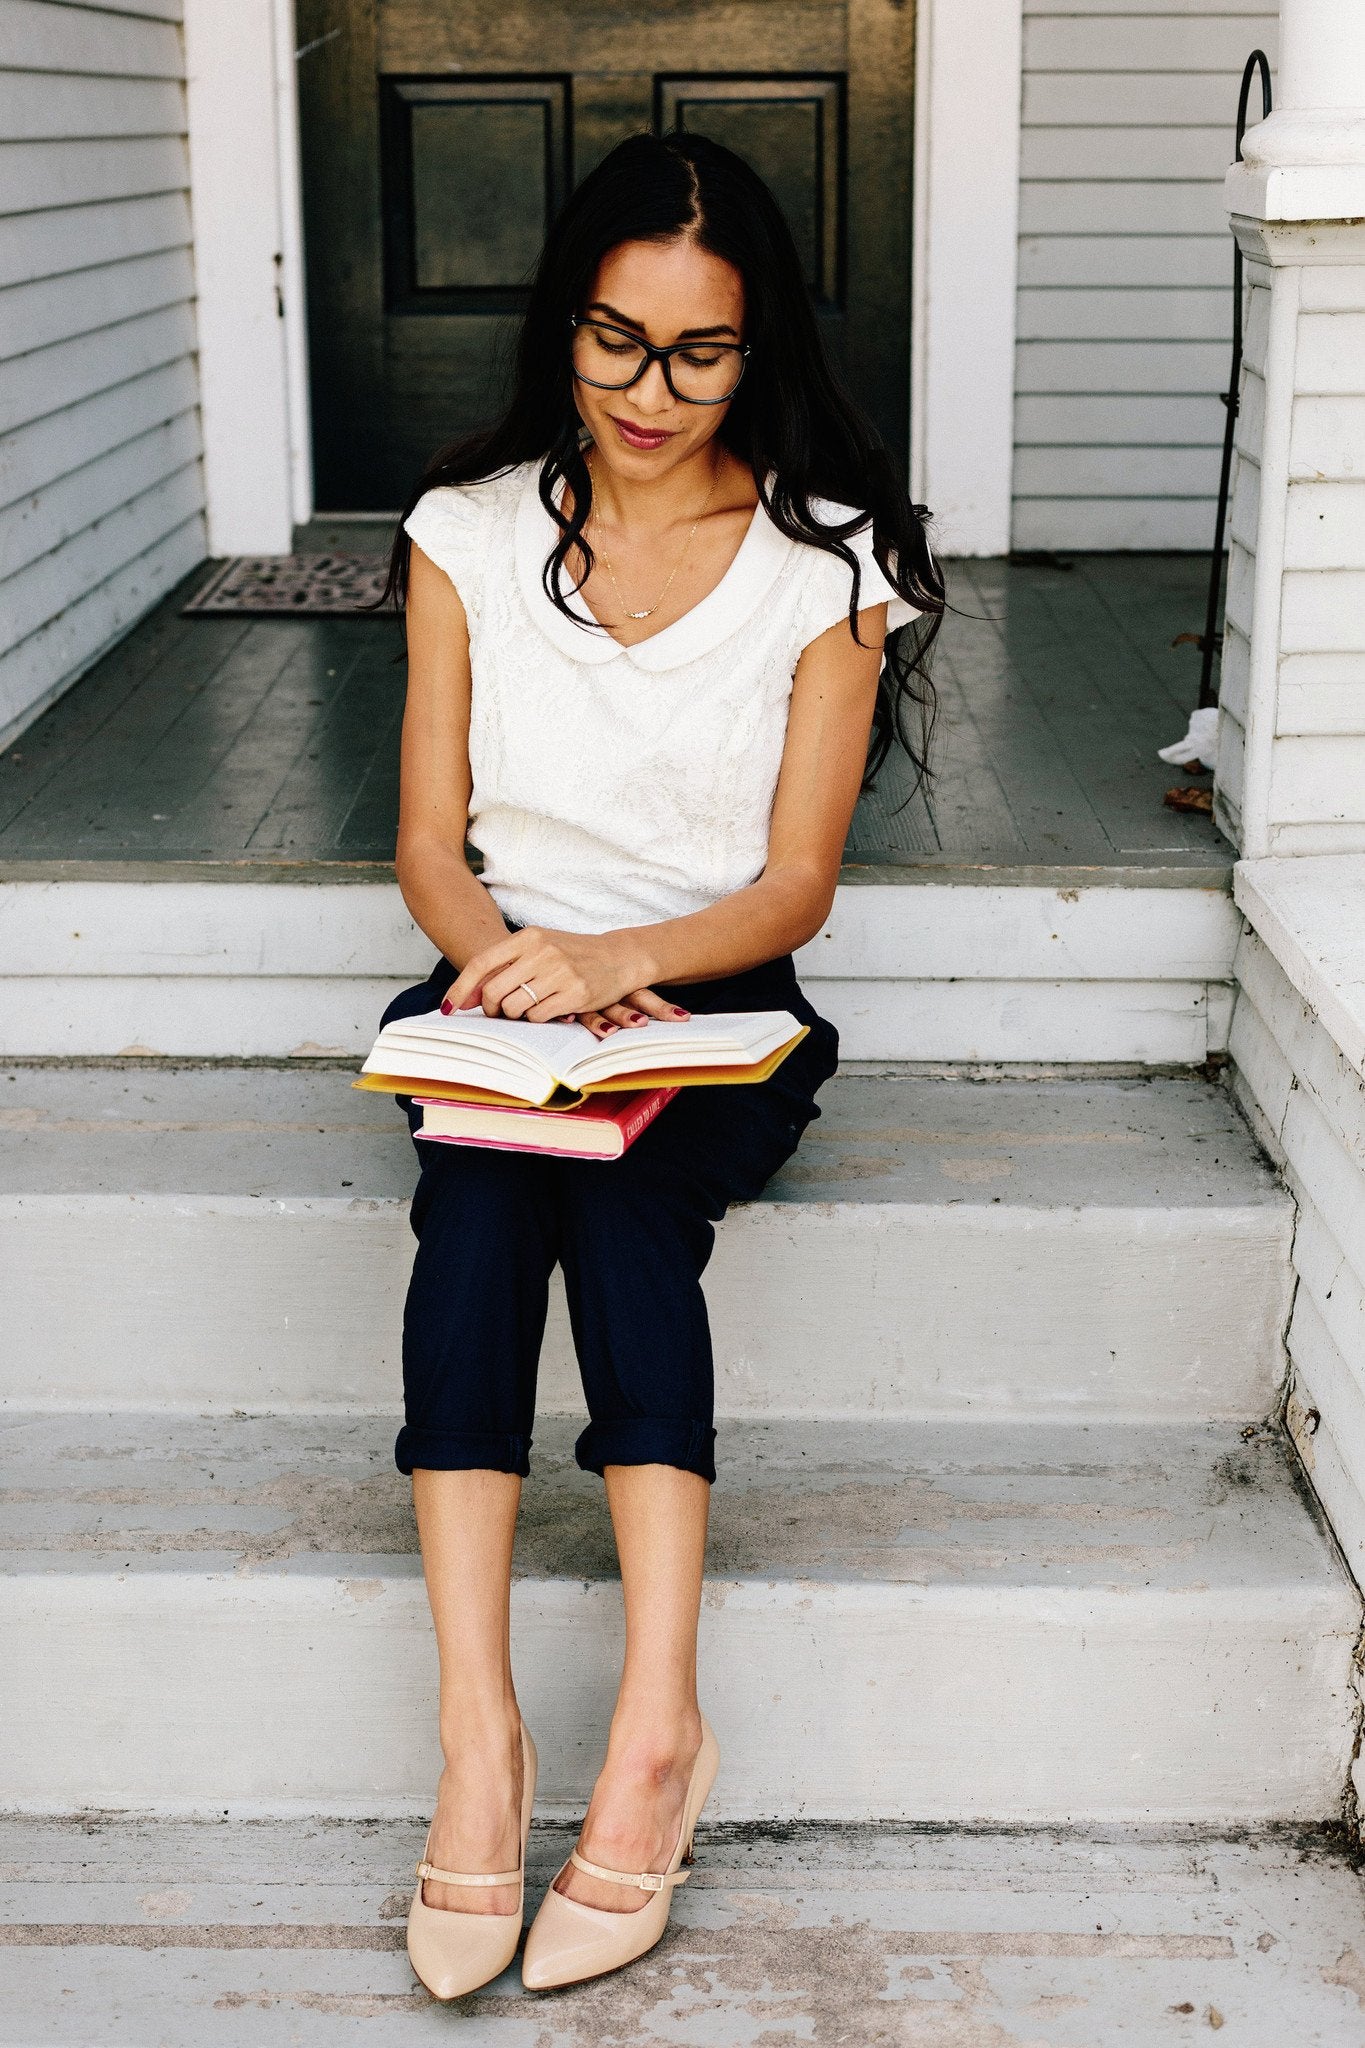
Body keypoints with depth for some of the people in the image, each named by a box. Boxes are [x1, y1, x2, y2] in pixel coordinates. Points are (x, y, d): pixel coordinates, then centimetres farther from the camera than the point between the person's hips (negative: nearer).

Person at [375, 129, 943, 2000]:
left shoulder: (828, 561, 0)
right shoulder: (470, 532, 5)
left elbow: (794, 888, -5)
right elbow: (432, 846, 4)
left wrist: (616, 960, -24)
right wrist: (503, 957, -19)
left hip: (714, 1004, -1)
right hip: (505, 986, 1)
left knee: (622, 1182, -34)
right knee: (481, 1180, -32)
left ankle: (653, 1717, -38)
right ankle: (476, 1723, -37)